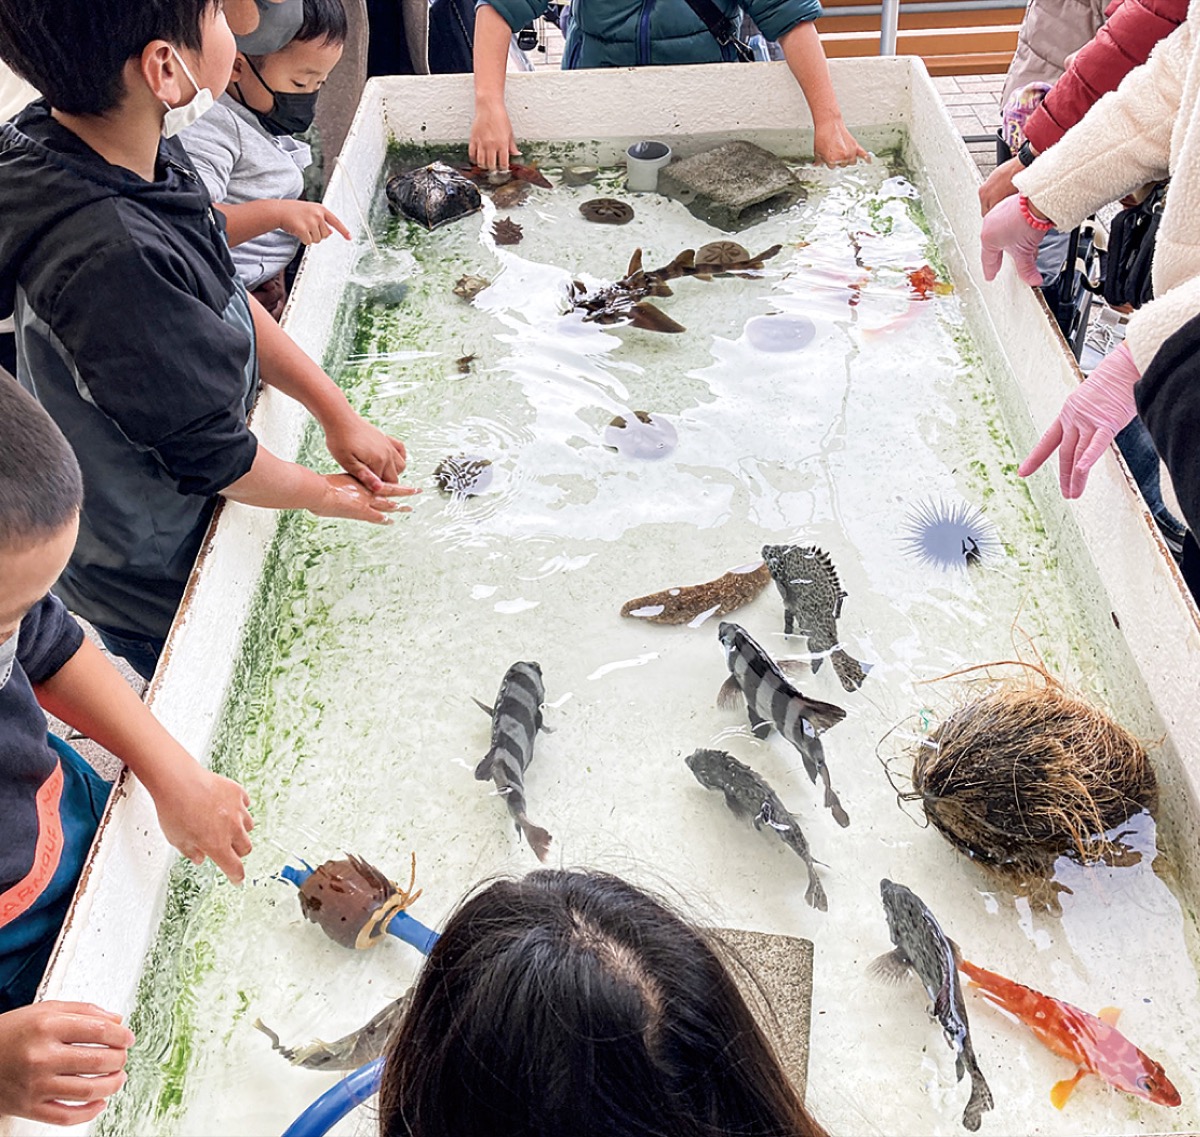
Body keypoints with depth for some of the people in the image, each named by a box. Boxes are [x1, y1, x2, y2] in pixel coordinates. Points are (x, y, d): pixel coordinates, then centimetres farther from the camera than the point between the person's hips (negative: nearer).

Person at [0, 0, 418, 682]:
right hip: (154, 584, -7)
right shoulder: (112, 259, -40)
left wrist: (338, 414, 0)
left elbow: (226, 295, 2)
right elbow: (210, 457, -27)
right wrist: (322, 493, -8)